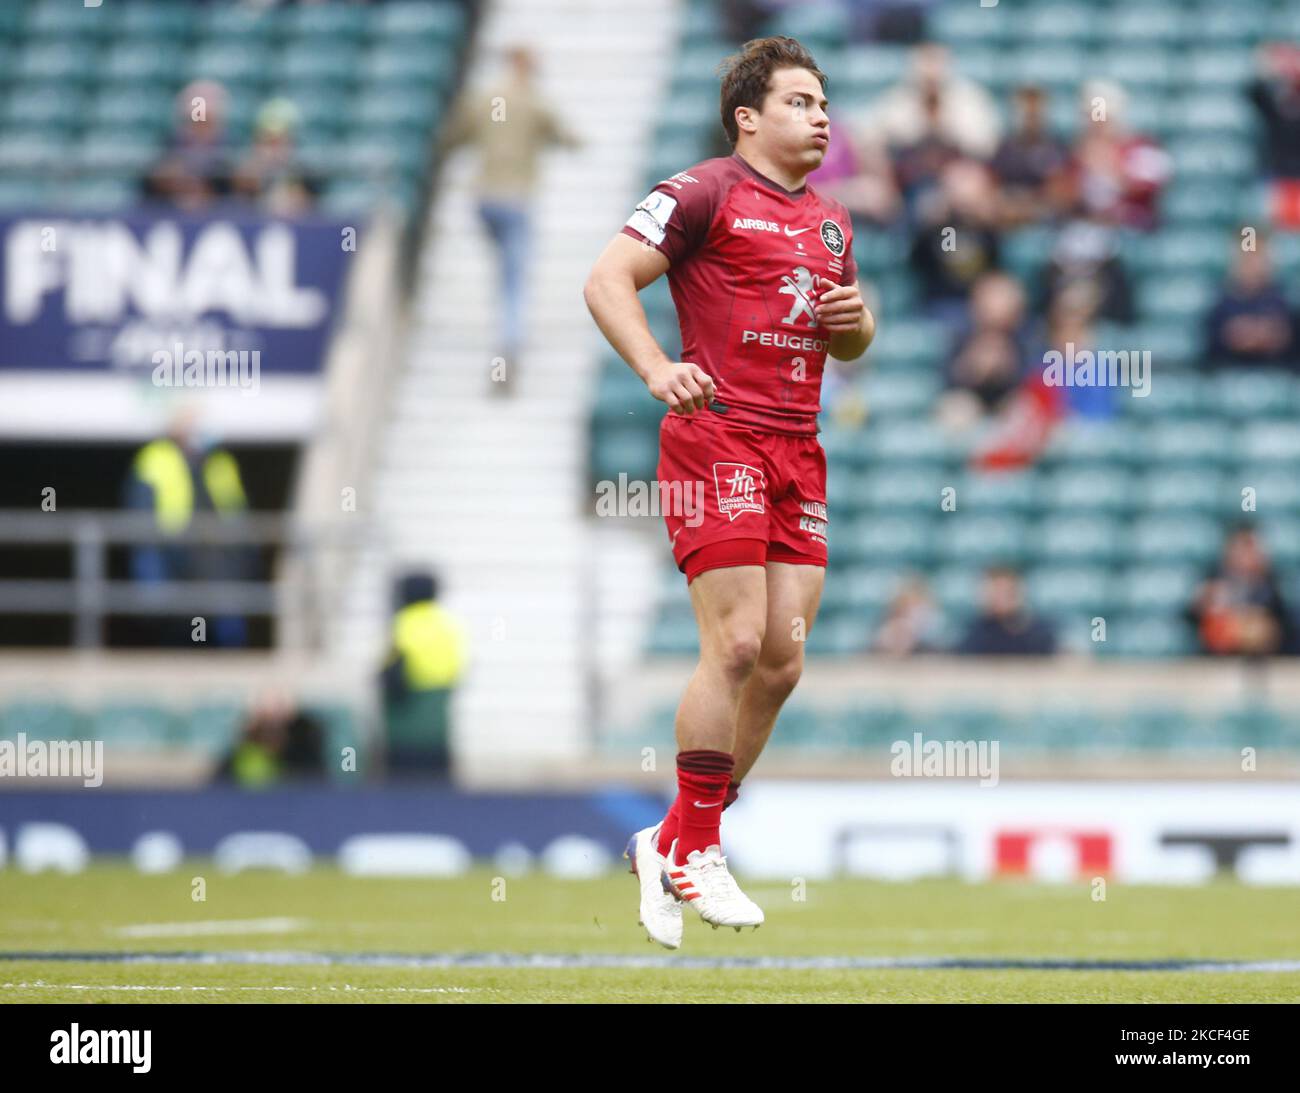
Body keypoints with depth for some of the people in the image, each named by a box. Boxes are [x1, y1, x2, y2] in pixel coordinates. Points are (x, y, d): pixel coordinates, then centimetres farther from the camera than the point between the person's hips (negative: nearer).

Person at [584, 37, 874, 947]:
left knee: (784, 657, 1)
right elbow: (608, 281, -9)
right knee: (738, 644, -14)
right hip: (718, 437, -7)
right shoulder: (707, 193, -3)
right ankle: (693, 848, -3)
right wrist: (658, 369, -23)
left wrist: (855, 318, 7)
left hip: (797, 452, 7)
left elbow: (851, 342, 31)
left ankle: (673, 843, 11)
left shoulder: (832, 221, 20)